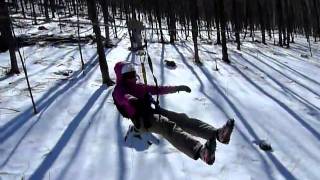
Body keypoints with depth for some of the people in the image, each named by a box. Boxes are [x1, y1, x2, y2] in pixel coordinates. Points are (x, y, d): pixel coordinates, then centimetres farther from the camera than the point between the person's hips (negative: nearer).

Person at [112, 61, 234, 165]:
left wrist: (176, 88, 22)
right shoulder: (119, 90, 3)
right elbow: (126, 98, -22)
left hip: (153, 111, 8)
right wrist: (134, 101, -46)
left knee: (181, 118, -19)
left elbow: (157, 90, 30)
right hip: (141, 119, -8)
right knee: (168, 126, -36)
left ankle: (217, 133, -40)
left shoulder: (138, 86, 27)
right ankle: (200, 151, -63)